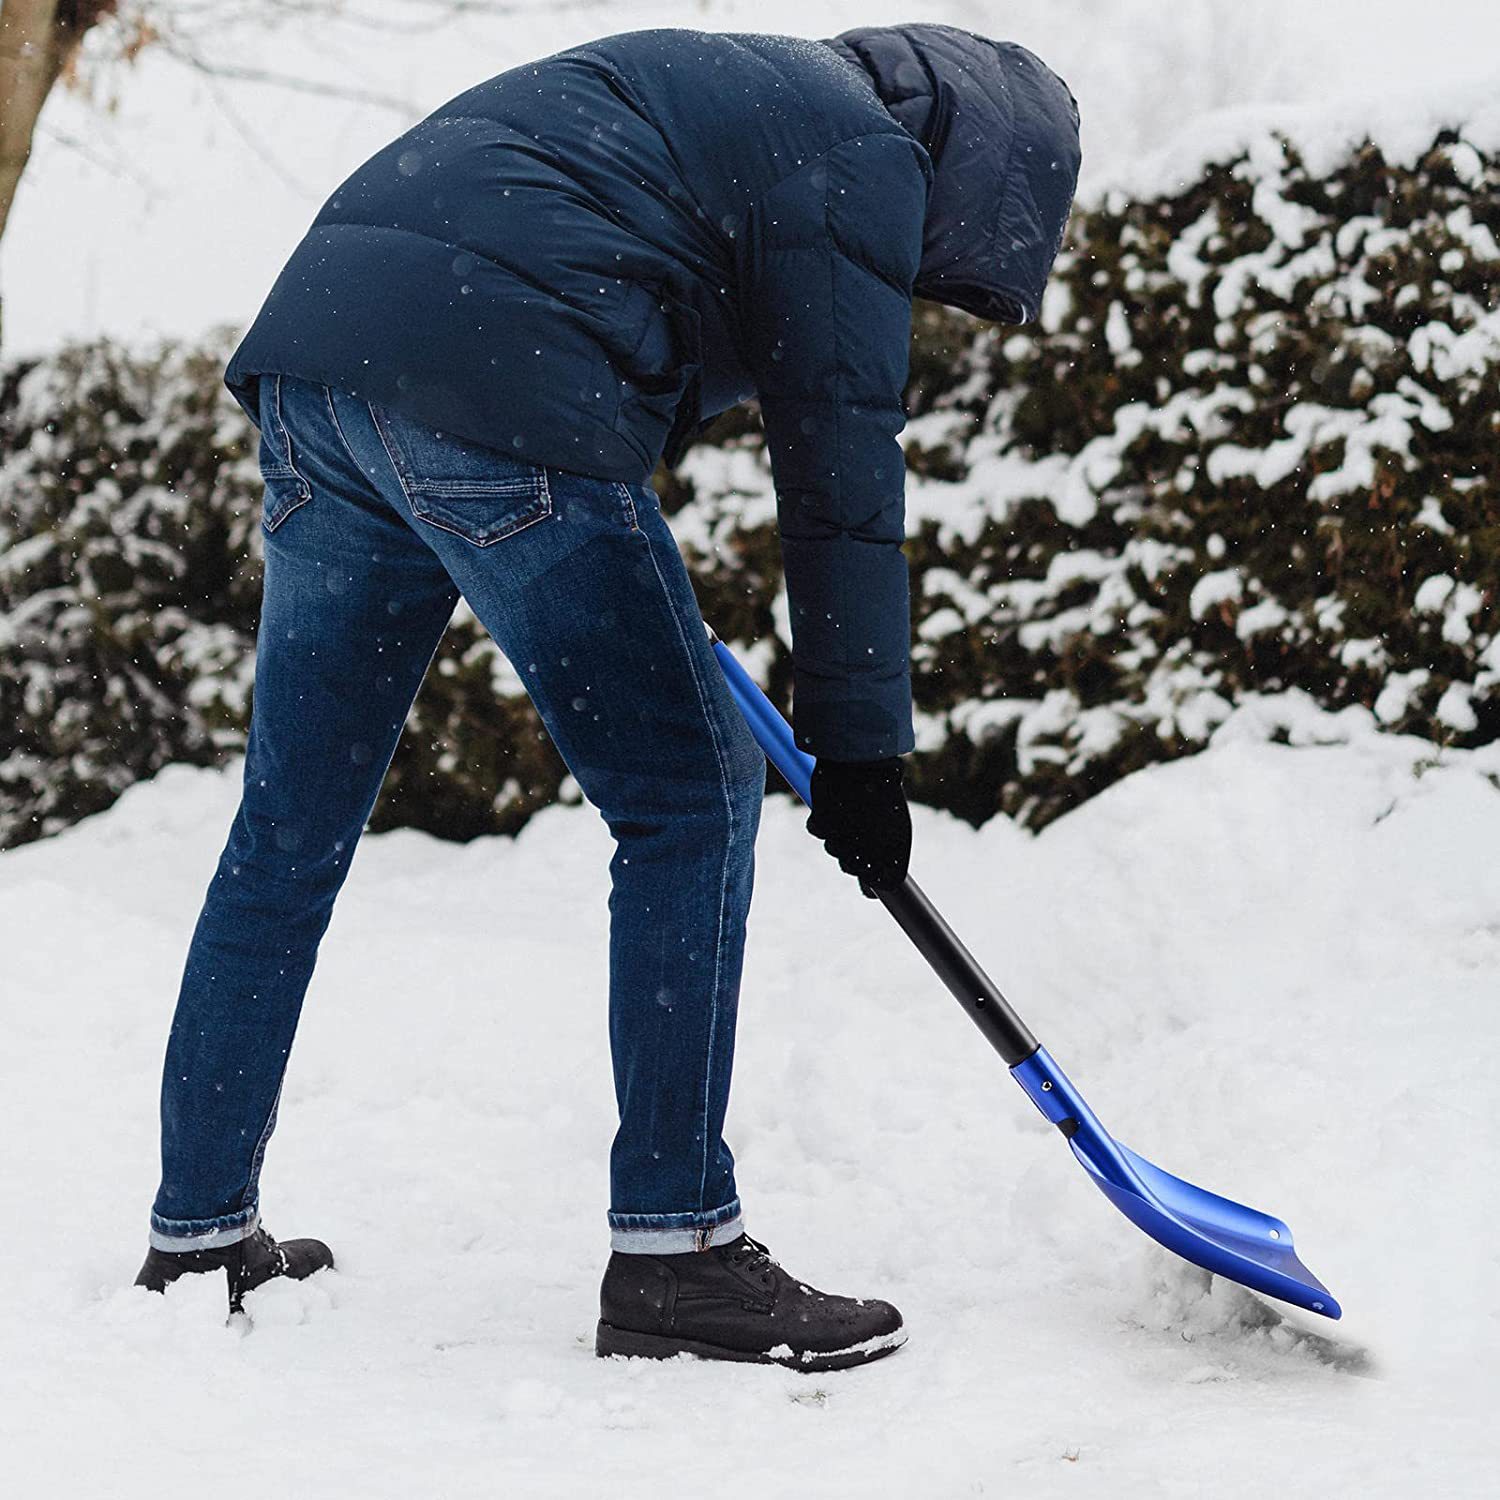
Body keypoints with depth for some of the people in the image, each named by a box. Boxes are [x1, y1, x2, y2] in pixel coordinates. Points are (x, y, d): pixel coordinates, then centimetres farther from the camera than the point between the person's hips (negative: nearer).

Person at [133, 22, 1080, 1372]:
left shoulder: (734, 93, 31)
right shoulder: (866, 156, 3)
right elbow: (841, 462, -3)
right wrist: (861, 743, 0)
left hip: (317, 358, 9)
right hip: (491, 397, -9)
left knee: (294, 825, 14)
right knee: (690, 795, -2)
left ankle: (199, 1234, 21)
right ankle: (674, 1255, -3)